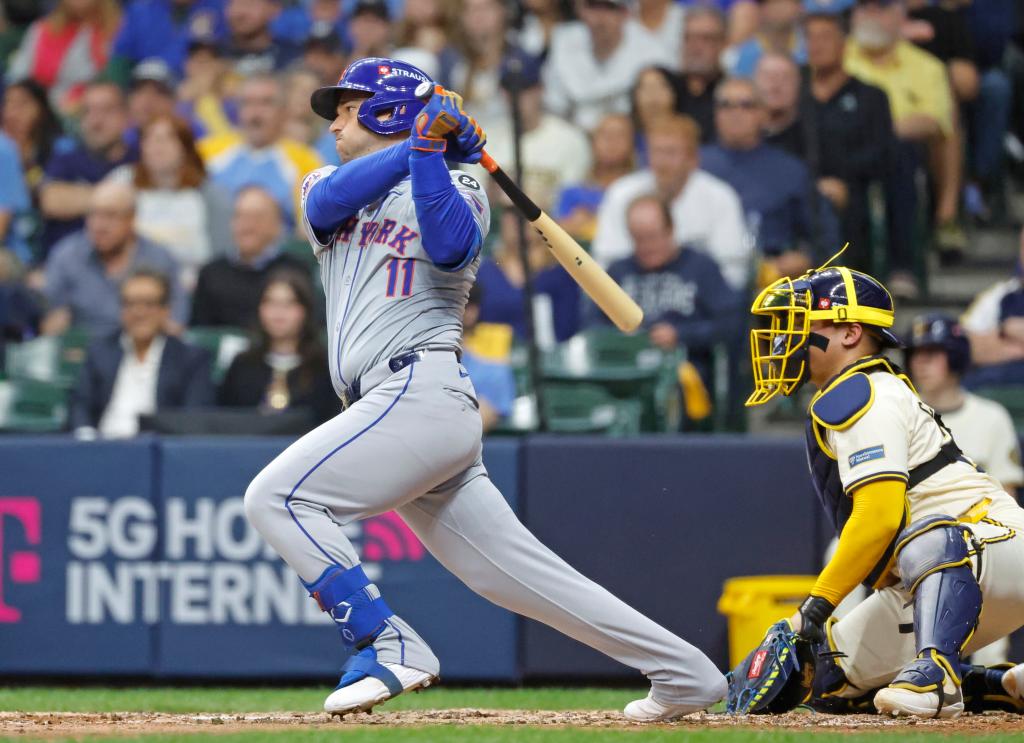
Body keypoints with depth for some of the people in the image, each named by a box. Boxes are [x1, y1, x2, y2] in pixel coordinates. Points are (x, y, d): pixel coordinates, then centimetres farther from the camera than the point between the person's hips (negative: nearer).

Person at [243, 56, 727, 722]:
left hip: (421, 388, -7)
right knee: (518, 574, 4)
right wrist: (415, 142, -5)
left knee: (277, 496, -17)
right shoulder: (331, 185, 24)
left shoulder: (457, 188, 5)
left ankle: (388, 647, -18)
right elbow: (326, 201, -1)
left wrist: (428, 151, -20)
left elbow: (450, 247, -18)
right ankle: (684, 674, 7)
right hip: (393, 406, 7)